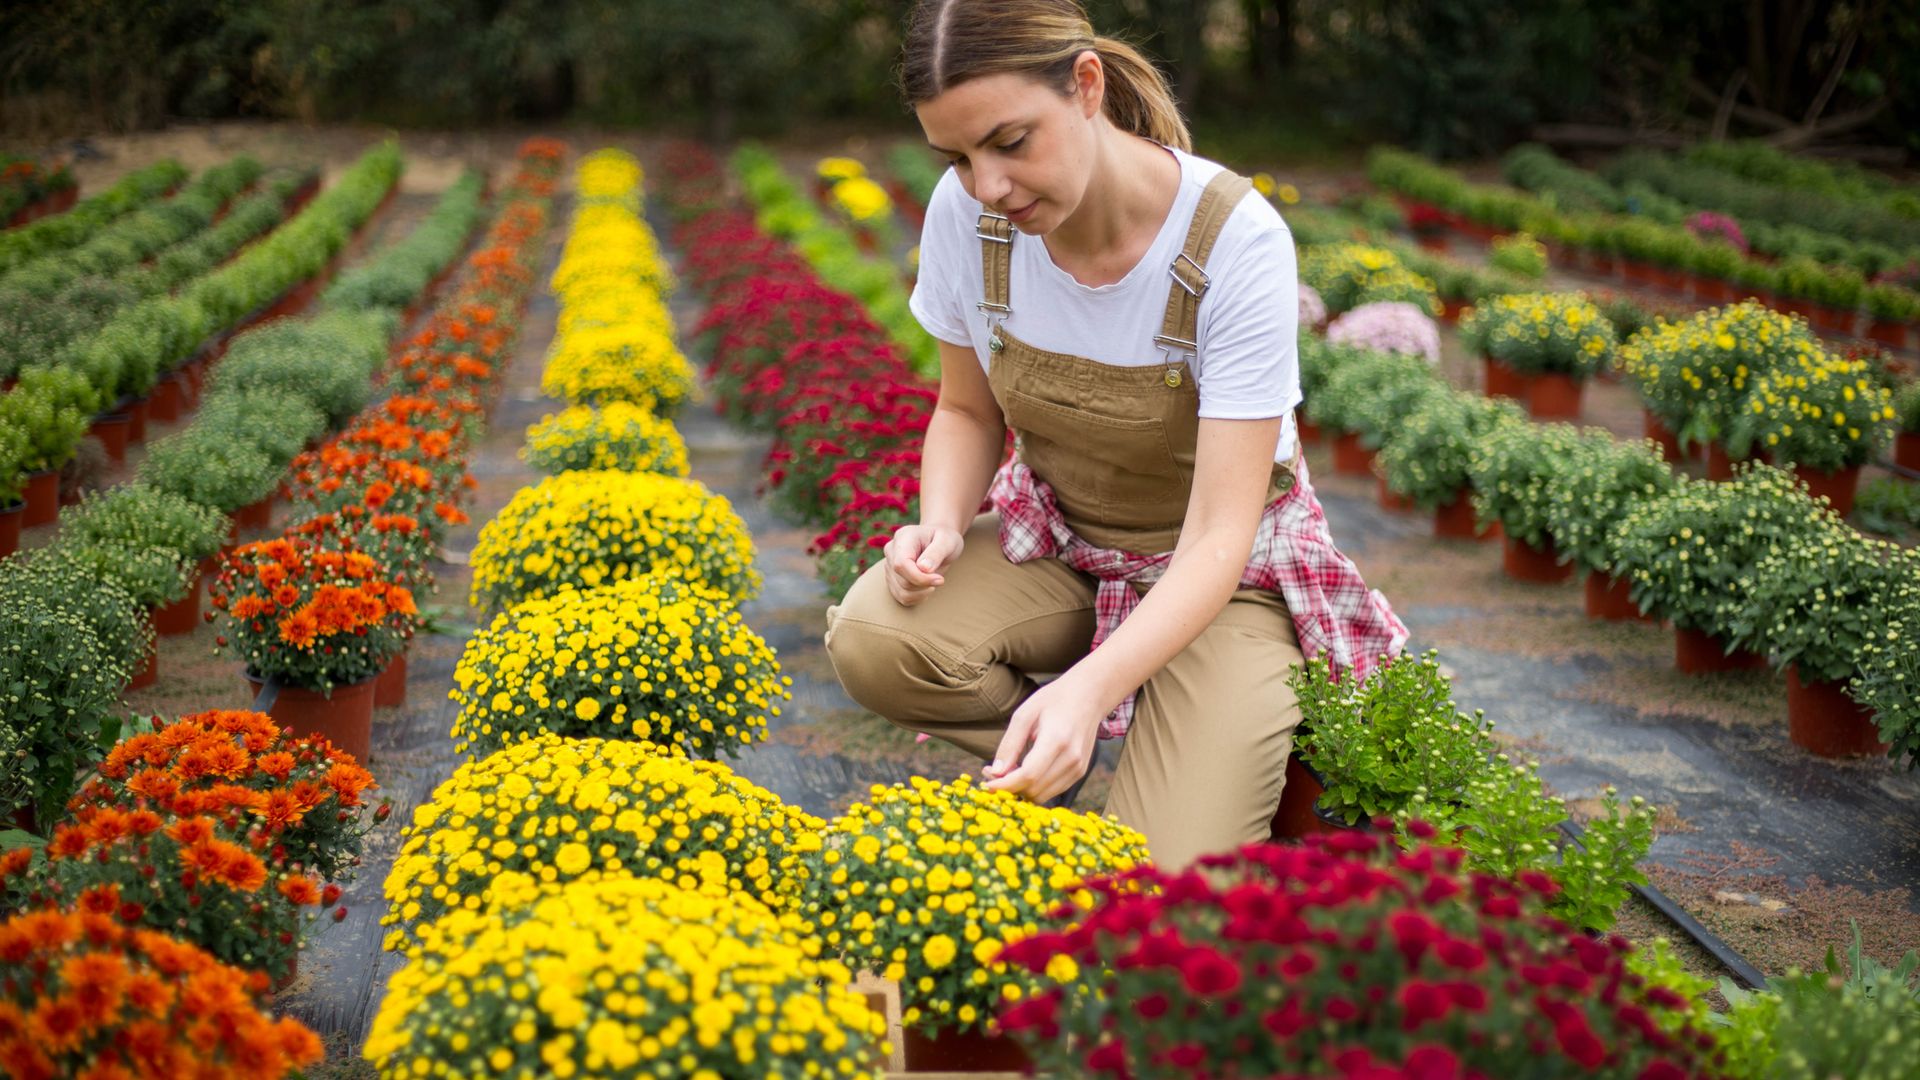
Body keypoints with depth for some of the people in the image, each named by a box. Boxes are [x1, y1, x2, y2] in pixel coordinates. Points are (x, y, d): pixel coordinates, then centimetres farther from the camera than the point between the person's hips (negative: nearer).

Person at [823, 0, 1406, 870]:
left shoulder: (1236, 240, -28)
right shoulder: (965, 213, -16)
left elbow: (1217, 537, -28)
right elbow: (968, 411, 3)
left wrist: (1088, 687, -45)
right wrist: (942, 527, -20)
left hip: (1222, 571, -3)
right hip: (1056, 543, 4)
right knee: (870, 642, -29)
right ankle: (1057, 762, 0)